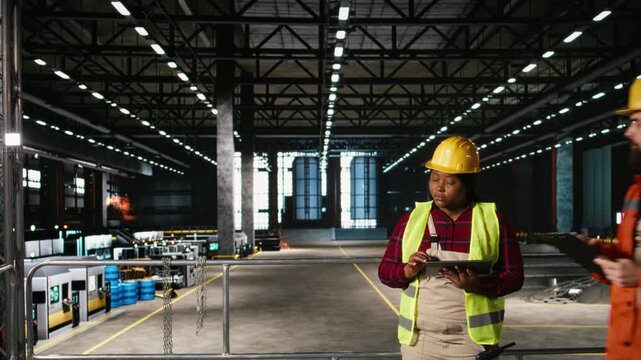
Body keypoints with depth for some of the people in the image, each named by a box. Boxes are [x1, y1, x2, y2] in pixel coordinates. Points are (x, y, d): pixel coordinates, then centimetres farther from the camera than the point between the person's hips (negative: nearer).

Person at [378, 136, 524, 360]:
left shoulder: (493, 220, 1)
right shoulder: (412, 219, 4)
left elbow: (514, 276, -1)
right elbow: (385, 271, 6)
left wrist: (478, 284, -20)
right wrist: (407, 271, -16)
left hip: (473, 341, -1)